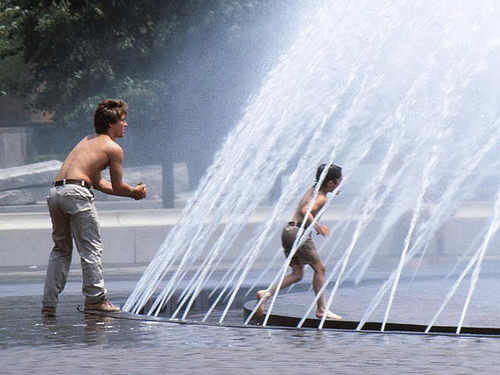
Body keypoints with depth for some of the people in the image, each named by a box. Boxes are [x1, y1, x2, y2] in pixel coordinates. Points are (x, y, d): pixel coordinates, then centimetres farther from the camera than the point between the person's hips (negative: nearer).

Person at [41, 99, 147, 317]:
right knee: (91, 247, 2)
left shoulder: (87, 141, 28)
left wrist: (131, 192, 34)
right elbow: (117, 187, 5)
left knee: (61, 248, 16)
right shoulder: (113, 148, 3)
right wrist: (134, 192, 26)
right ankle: (95, 298, 3)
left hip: (55, 191, 8)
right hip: (75, 192, -8)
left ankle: (49, 303, 12)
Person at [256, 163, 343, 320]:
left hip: (288, 231, 9)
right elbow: (305, 211, -28)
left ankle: (266, 294, -6)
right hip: (298, 232, -9)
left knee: (297, 273, 10)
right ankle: (321, 309, 3)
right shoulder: (321, 198, -11)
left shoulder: (312, 189, 16)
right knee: (319, 268, 2)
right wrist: (316, 226, -19)